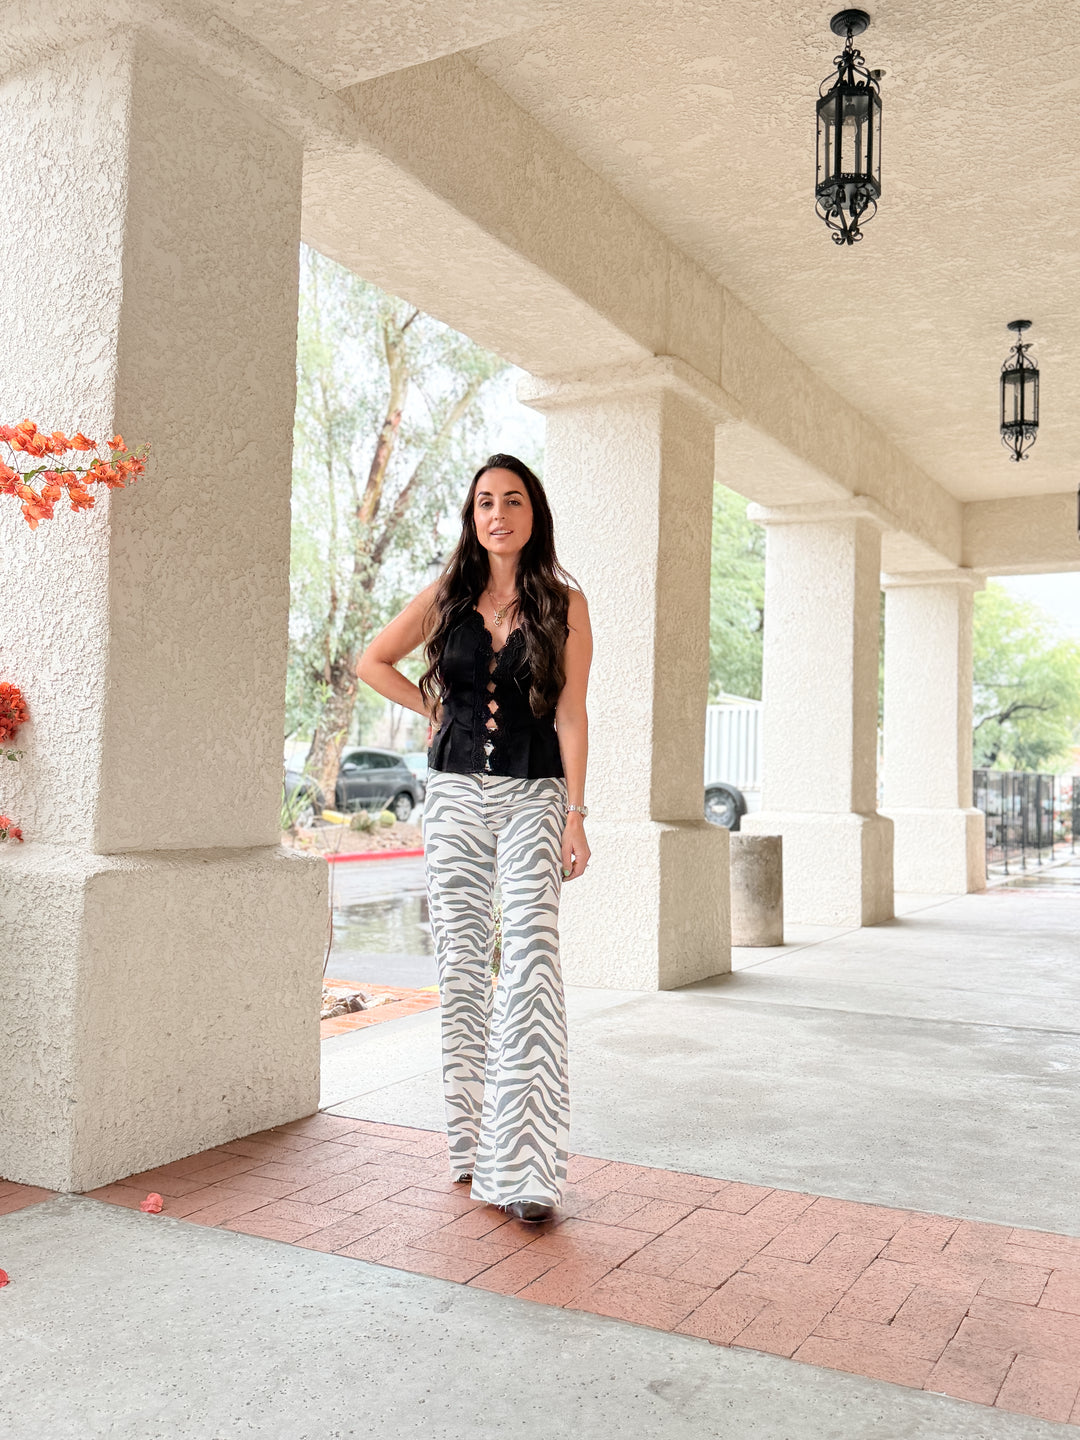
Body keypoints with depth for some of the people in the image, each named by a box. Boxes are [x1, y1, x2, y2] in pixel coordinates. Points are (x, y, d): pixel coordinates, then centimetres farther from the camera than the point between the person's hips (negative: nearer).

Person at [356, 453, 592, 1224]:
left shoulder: (564, 604, 1)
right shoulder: (447, 596, 8)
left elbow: (570, 713, -3)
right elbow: (373, 661, 19)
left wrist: (575, 813, -9)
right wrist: (438, 711, 9)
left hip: (533, 798, -3)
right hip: (456, 794, 3)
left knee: (531, 965, -14)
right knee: (461, 965, 6)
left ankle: (527, 1165, -11)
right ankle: (472, 1139, 21)